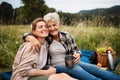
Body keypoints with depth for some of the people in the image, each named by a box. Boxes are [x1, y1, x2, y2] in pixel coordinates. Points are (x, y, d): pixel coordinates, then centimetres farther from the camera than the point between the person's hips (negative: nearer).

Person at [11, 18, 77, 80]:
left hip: (36, 74, 8)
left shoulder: (45, 43, 5)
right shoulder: (31, 46, -18)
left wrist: (50, 69, -5)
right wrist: (47, 72, -16)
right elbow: (24, 71, -22)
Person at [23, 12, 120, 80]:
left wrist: (77, 55, -18)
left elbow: (76, 49, 7)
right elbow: (26, 35, -5)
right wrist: (32, 38, -30)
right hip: (57, 66, -4)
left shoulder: (66, 36, 3)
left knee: (95, 68, -20)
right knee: (78, 71, -34)